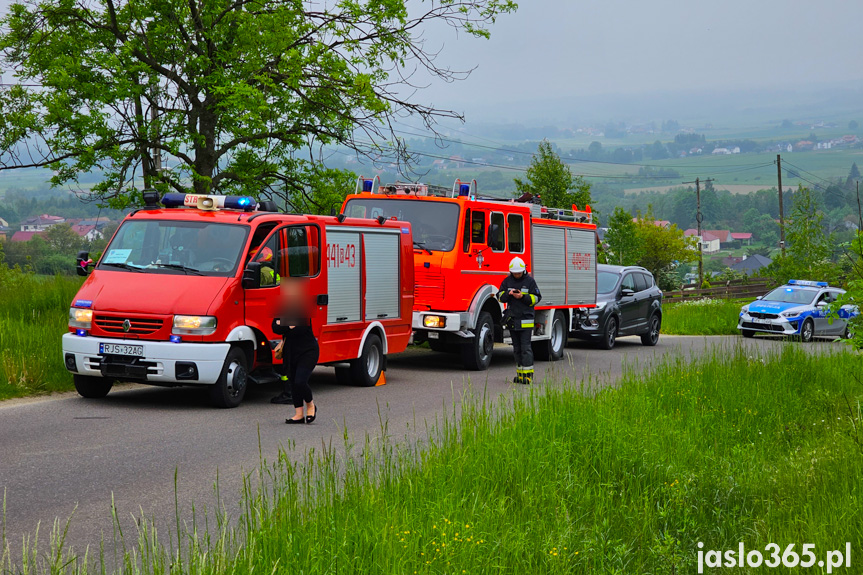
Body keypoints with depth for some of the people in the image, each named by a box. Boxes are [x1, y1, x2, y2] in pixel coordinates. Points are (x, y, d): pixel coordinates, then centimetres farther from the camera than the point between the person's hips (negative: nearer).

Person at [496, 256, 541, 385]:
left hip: (526, 320, -4)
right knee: (517, 348, 9)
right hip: (512, 319, 4)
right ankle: (520, 373, 15)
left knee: (525, 347, -9)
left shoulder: (529, 281, -1)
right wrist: (508, 294, -14)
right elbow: (500, 296, 7)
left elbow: (537, 297, -2)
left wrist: (523, 297, -17)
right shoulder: (507, 281, 8)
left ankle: (528, 374, -8)